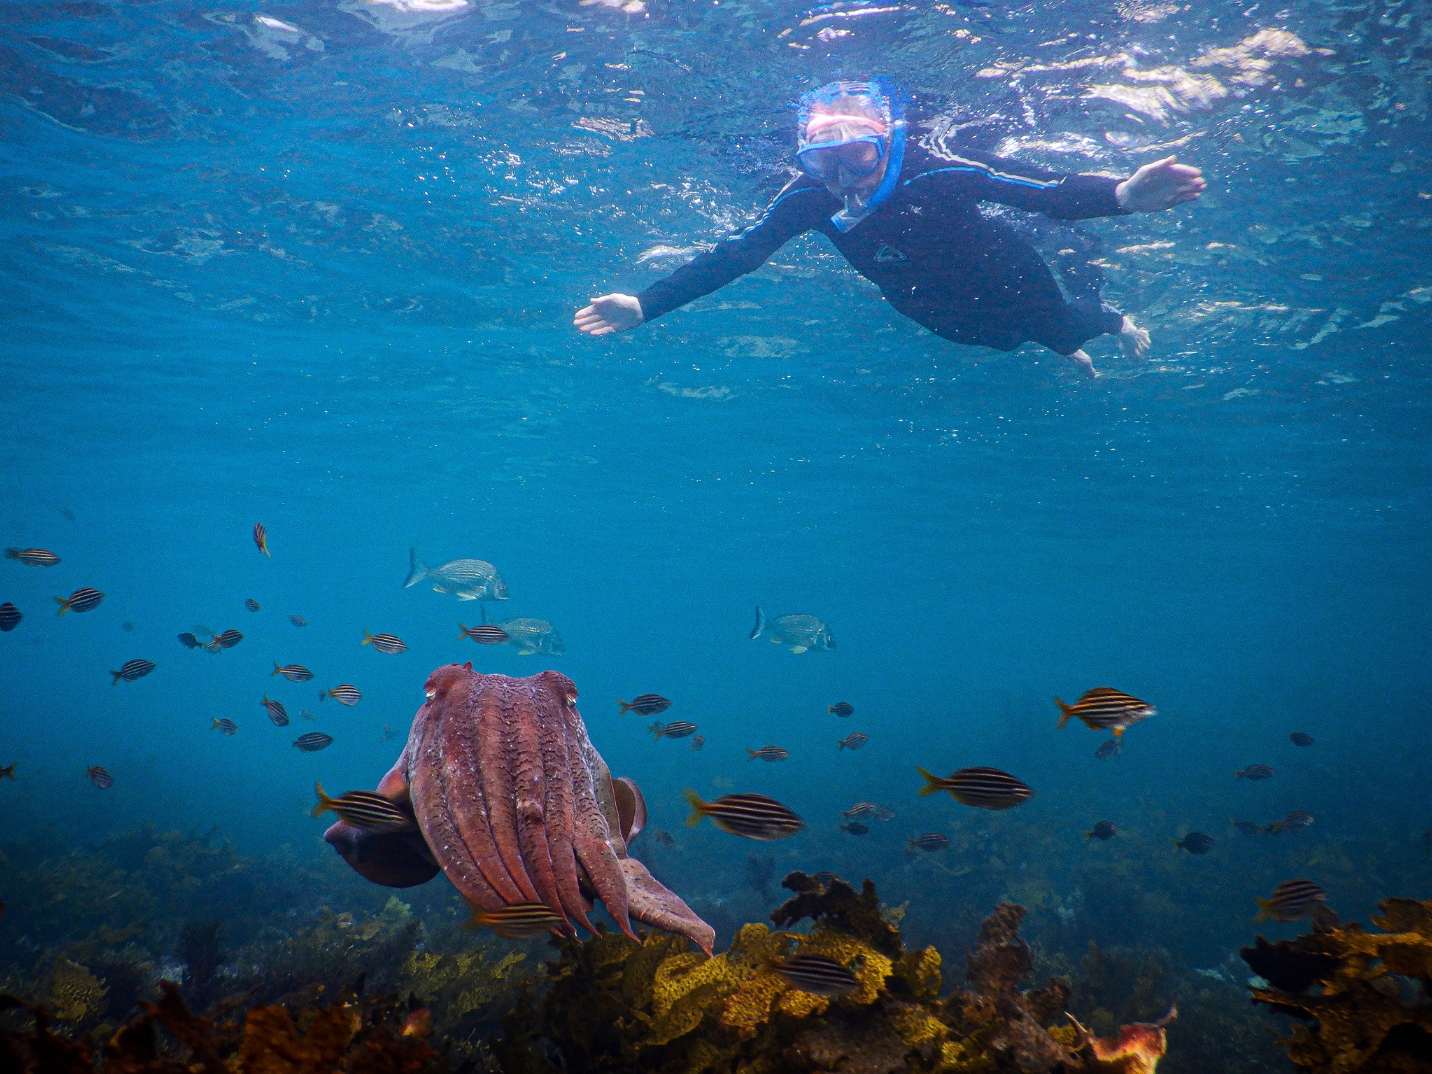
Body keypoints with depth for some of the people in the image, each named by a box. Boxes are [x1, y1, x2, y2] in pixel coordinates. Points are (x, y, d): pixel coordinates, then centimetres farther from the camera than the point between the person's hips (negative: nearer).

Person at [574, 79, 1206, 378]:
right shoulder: (808, 200, -32)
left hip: (1008, 281, -4)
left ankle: (1113, 322, 54)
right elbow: (733, 256, -31)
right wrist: (644, 306, -40)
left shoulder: (938, 171, -40)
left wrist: (1124, 196, -62)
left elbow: (1053, 194, -41)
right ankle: (1069, 354, 64)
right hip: (946, 318, 4)